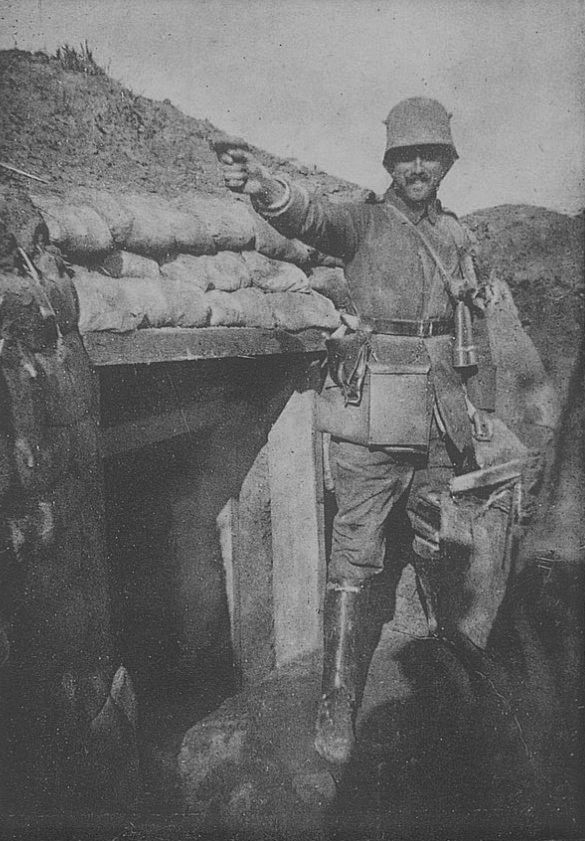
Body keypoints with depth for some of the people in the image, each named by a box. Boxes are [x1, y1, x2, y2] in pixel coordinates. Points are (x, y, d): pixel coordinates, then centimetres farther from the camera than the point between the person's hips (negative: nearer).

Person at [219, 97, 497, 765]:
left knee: (439, 549, 20)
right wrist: (264, 187, -47)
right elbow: (311, 216, -25)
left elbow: (475, 326, 18)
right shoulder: (365, 221, -3)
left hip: (443, 419, 5)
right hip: (374, 421, -5)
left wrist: (483, 405, 15)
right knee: (355, 558, -2)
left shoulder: (454, 235, 13)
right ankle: (338, 702, 10)